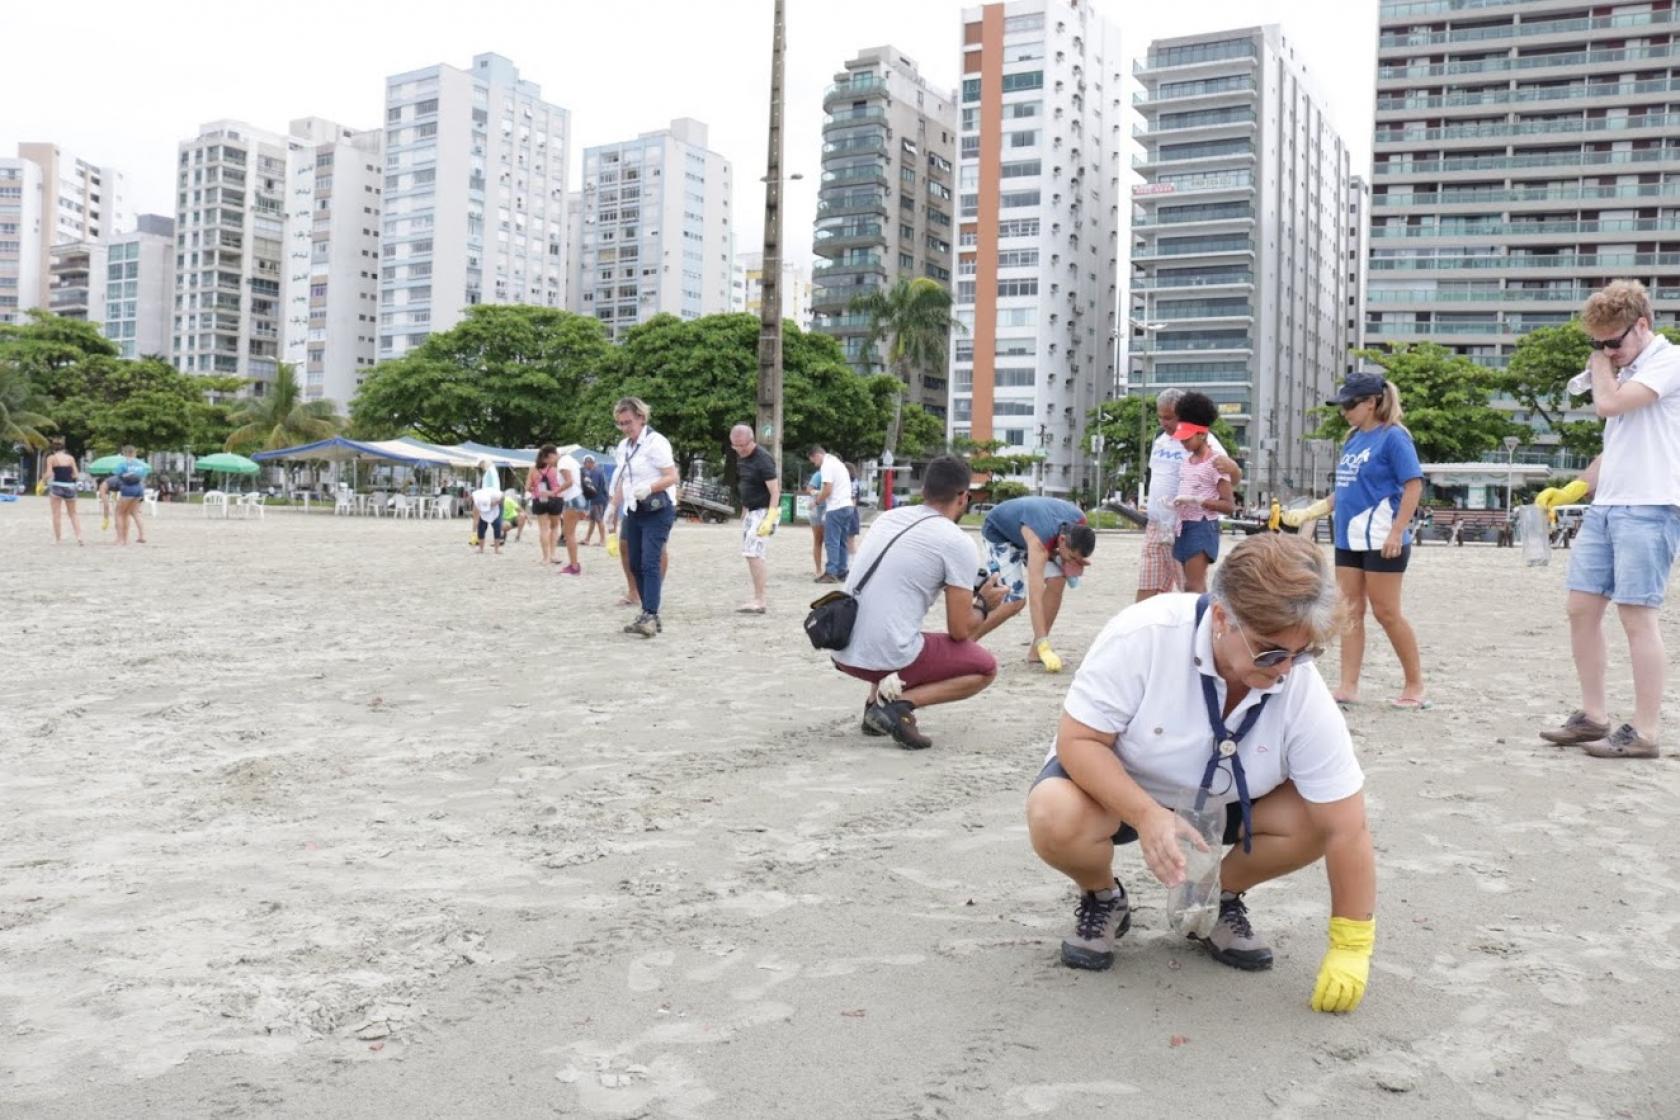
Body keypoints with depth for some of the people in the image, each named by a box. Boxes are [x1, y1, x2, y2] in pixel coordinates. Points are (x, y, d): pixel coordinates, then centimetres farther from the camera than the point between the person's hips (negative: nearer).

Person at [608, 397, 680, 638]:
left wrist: (649, 487, -30)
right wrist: (613, 514, 18)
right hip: (634, 512, 8)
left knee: (650, 562, -16)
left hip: (657, 511, -8)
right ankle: (651, 618, 13)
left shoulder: (655, 442, -9)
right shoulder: (623, 446, 14)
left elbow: (672, 477, -14)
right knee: (635, 564, 7)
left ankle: (649, 616, -19)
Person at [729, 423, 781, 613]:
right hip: (751, 511, 9)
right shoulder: (741, 457, 9)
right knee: (750, 553, 10)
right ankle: (758, 598, 16)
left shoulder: (763, 460, -18)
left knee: (754, 554, -14)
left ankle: (759, 601, -12)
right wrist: (744, 510, 19)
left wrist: (769, 520, -27)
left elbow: (775, 492, -20)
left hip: (764, 511, -9)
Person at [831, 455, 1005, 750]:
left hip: (843, 653, 7)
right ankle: (900, 704, -6)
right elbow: (960, 631, -4)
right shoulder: (957, 543, -6)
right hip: (887, 657, -7)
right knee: (985, 667, 13)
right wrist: (984, 605, 17)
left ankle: (877, 701, 14)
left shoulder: (887, 517, 13)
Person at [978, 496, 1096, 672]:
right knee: (1014, 600, -18)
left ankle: (1036, 651, -3)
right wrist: (1044, 646, -51)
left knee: (1057, 581, -12)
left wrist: (1073, 561, -18)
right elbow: (1035, 598, -47)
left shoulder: (1079, 522, -24)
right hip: (998, 532, -7)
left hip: (1024, 532, 7)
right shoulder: (1038, 541, -43)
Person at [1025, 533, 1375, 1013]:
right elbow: (1077, 740, -28)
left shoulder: (1306, 696, -25)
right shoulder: (1144, 635, -33)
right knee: (1055, 818, -35)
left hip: (1223, 803, 3)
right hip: (1116, 785, -3)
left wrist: (1350, 947, -19)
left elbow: (1346, 828, -20)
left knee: (1313, 822, -23)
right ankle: (1102, 901, 1)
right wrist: (1148, 816, -42)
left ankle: (1220, 900, 7)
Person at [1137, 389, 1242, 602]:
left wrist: (1233, 468, -32)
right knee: (1146, 590, 5)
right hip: (1156, 526, 7)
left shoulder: (1205, 441, -9)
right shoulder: (1160, 438, 11)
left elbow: (1233, 481, -10)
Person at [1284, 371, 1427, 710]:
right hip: (1348, 539, 8)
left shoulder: (1392, 437, -9)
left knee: (1386, 612, -3)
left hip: (1381, 540, -8)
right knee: (1350, 612, 6)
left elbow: (1414, 485, -14)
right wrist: (1309, 512, 15)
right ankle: (1348, 687, 9)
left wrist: (1397, 532, -20)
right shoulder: (1353, 439, 13)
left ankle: (1415, 685, 11)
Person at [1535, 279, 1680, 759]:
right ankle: (1593, 716, 16)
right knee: (1582, 608, 7)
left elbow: (1609, 404, -20)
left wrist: (1601, 368, -1)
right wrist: (1573, 489, 15)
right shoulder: (1627, 373, 21)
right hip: (1604, 508, 9)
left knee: (1637, 617, -7)